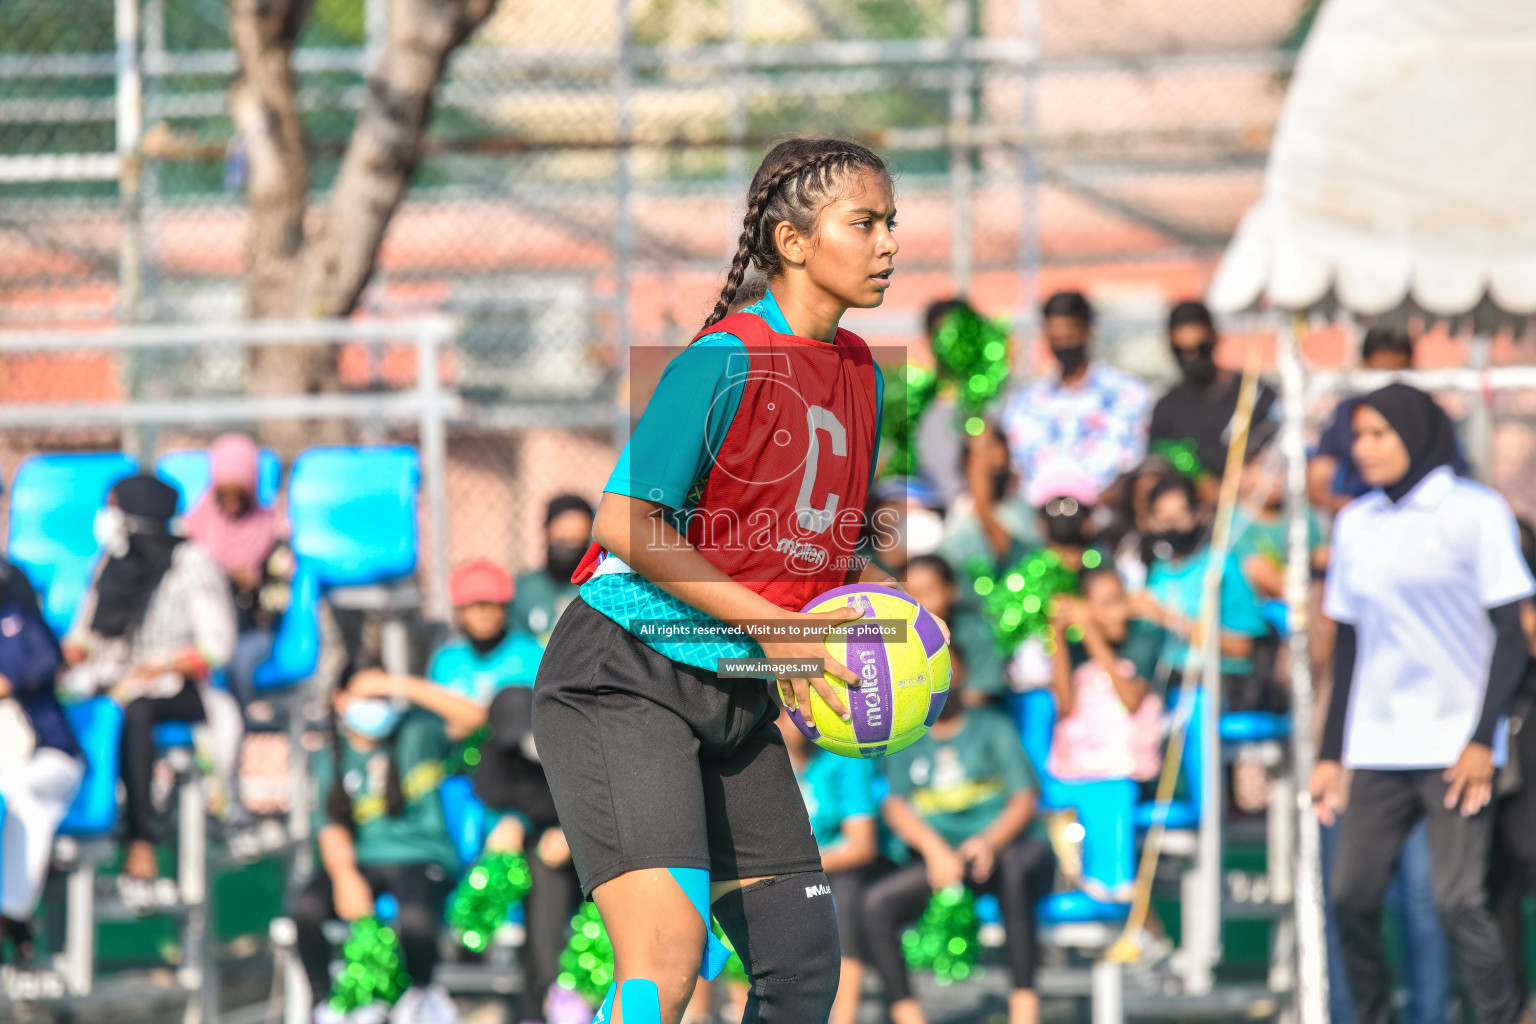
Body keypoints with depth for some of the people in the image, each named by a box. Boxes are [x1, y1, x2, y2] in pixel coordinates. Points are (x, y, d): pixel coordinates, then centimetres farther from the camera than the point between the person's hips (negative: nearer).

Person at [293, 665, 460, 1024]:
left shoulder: (418, 731, 1)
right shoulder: (331, 758, 9)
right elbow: (331, 823, 2)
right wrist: (345, 876, -17)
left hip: (420, 856, -3)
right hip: (361, 859, 3)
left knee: (415, 920, -35)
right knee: (306, 908, -28)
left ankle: (422, 992, 1)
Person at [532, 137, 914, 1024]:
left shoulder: (860, 373, 10)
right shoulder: (727, 361, -15)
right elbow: (625, 523, -20)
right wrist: (770, 625, -20)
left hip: (735, 700, 8)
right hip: (625, 677, -8)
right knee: (667, 953, -24)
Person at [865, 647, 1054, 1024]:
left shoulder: (992, 727, 10)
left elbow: (1025, 798, 0)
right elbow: (896, 805, 5)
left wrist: (989, 842, -20)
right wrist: (934, 848, -16)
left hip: (1012, 846, -3)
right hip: (941, 860, 3)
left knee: (1014, 867, -40)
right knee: (877, 902, -24)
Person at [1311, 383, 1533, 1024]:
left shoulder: (1474, 512, -2)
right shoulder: (1354, 524, 13)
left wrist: (1483, 740, -12)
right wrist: (1329, 753, 13)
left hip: (1455, 744, -5)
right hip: (1376, 748, 5)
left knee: (1457, 898, -14)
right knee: (1351, 896, -2)